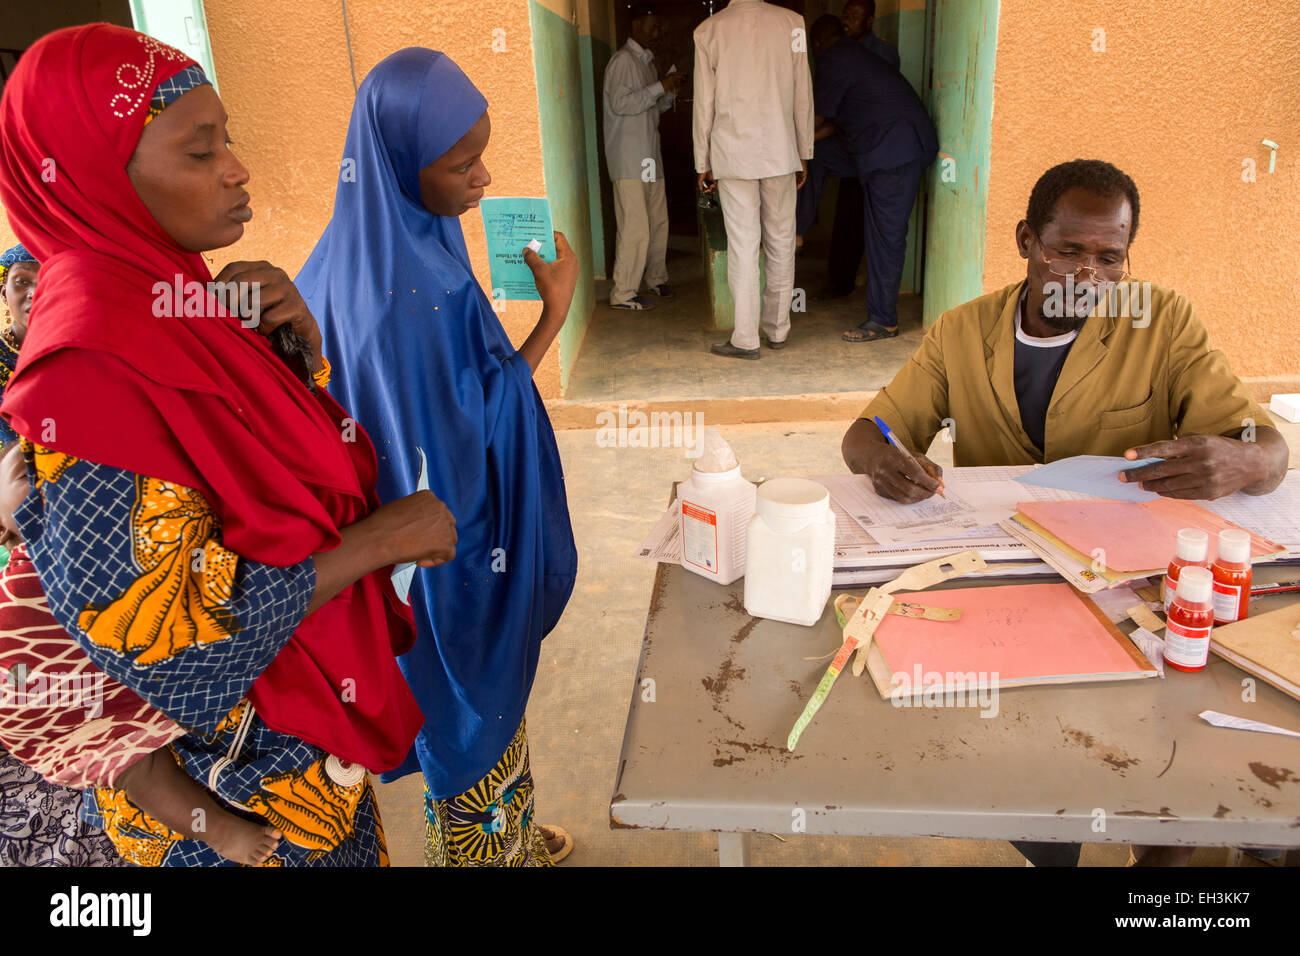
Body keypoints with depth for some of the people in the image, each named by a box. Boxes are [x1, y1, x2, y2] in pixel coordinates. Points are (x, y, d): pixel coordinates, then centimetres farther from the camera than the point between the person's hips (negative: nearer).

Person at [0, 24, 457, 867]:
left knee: (355, 847, 28)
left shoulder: (182, 299, -4)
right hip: (241, 772, -7)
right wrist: (378, 538, -23)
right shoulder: (85, 373, -29)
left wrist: (301, 343, -13)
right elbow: (162, 642, -28)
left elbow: (304, 454, 6)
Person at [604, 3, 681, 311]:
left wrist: (670, 93, 8)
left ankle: (656, 279, 27)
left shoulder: (646, 61, 21)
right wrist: (660, 86, -18)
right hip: (629, 160, -9)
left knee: (658, 221, 12)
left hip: (649, 156, 9)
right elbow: (620, 103, -21)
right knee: (635, 227, -11)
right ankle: (622, 294, -4)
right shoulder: (623, 60, -8)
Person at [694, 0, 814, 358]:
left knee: (742, 245, 0)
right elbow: (803, 96, 4)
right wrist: (804, 154, 12)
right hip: (781, 153, 1)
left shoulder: (709, 30, -2)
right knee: (781, 242, 11)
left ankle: (746, 339, 2)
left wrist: (703, 164, 7)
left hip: (732, 154, -1)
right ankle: (778, 328, 20)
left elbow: (703, 105, 0)